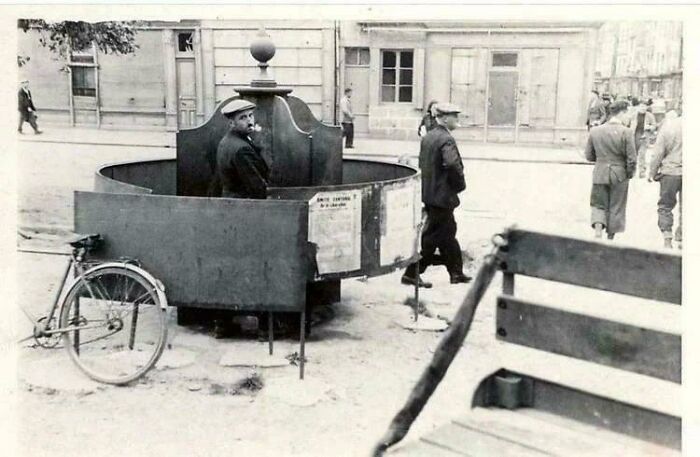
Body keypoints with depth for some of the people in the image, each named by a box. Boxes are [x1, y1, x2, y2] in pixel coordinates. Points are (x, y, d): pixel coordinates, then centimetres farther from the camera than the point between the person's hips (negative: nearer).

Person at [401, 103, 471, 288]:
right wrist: (460, 184, -14)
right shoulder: (446, 139, -18)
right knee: (432, 237, -1)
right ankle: (411, 273, 4)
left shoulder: (427, 137, 10)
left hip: (429, 193, 10)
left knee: (448, 232, 18)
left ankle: (456, 273, 28)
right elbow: (453, 165, -30)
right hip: (442, 196, -10)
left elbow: (422, 162, 16)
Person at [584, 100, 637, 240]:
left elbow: (589, 155, 6)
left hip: (600, 173, 2)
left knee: (598, 204, 13)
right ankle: (610, 237, 21)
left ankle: (598, 227, -10)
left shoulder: (594, 131, -2)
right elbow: (632, 158, -11)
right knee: (616, 208, 12)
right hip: (619, 175, -2)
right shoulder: (626, 132, -13)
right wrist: (629, 174, 5)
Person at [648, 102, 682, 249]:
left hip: (670, 172, -1)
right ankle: (681, 238, 17)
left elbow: (659, 153, -5)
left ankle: (667, 239, 1)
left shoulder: (668, 125, -7)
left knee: (666, 206, 9)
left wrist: (652, 172, 4)